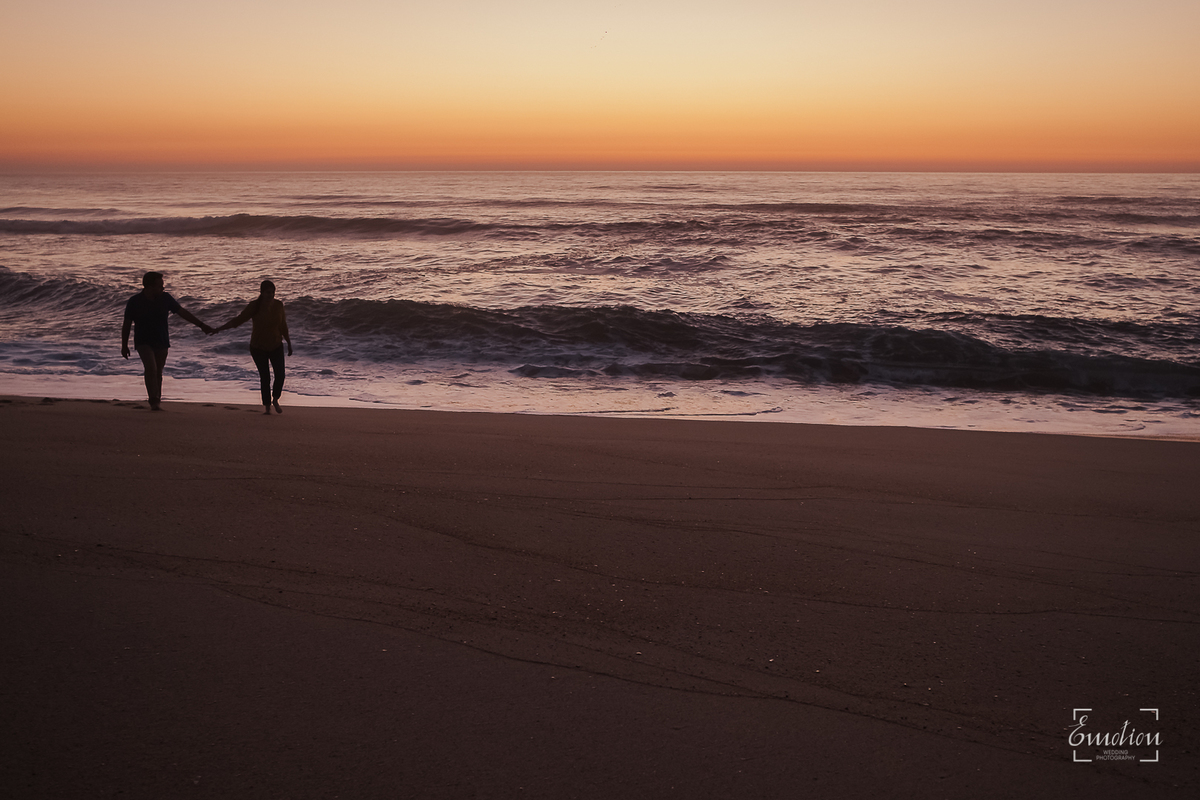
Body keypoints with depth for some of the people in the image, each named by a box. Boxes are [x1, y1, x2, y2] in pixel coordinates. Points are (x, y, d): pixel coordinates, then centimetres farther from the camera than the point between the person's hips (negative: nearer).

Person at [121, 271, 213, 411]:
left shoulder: (165, 299, -4)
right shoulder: (134, 302, -10)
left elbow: (183, 312, 4)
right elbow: (126, 325, 0)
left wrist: (201, 325, 3)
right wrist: (124, 346, 2)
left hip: (161, 342, 3)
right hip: (143, 342, -3)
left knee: (158, 372, 8)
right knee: (151, 368, -21)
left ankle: (157, 401, 19)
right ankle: (154, 401, -19)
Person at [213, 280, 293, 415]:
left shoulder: (278, 305, -6)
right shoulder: (254, 306, -15)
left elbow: (283, 326, 4)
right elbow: (238, 320, -13)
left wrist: (289, 344, 9)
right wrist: (220, 328, -18)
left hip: (276, 346, 2)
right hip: (258, 348, -2)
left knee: (280, 375, -9)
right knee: (265, 377, -4)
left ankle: (275, 400, 19)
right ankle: (267, 405, 16)